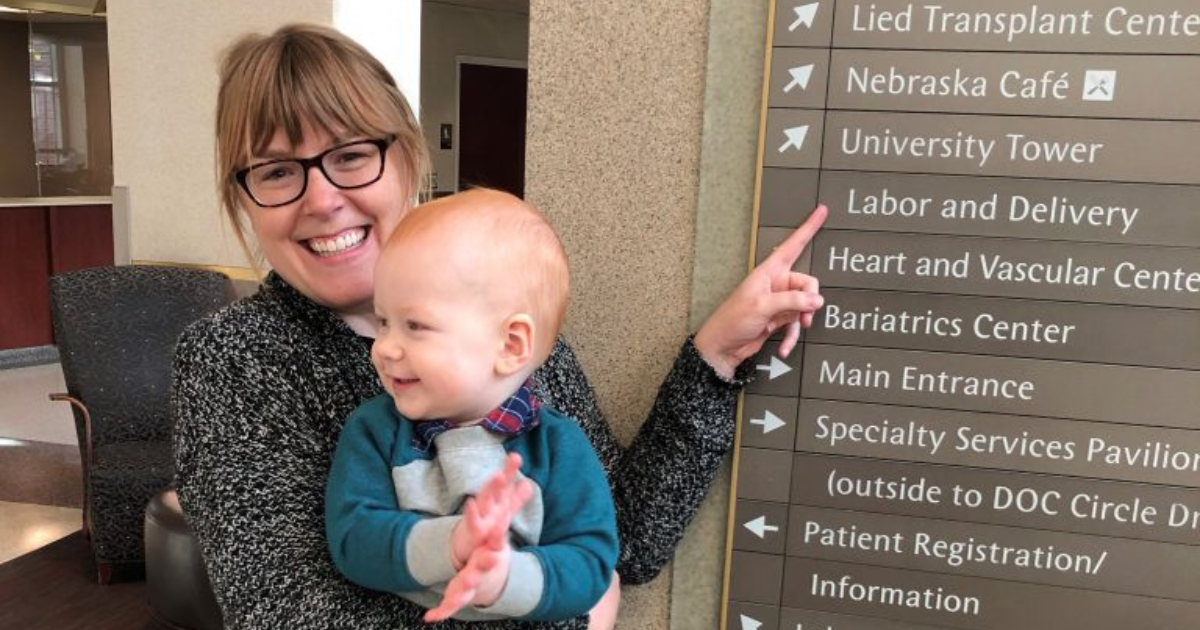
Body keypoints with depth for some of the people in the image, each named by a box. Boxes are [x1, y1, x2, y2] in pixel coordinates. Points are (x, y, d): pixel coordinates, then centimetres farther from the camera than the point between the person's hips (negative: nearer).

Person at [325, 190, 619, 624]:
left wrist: (505, 578, -29)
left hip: (523, 620, 0)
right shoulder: (373, 430, -4)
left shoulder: (559, 446, -9)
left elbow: (591, 563, -12)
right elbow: (350, 540, -13)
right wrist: (449, 543, -29)